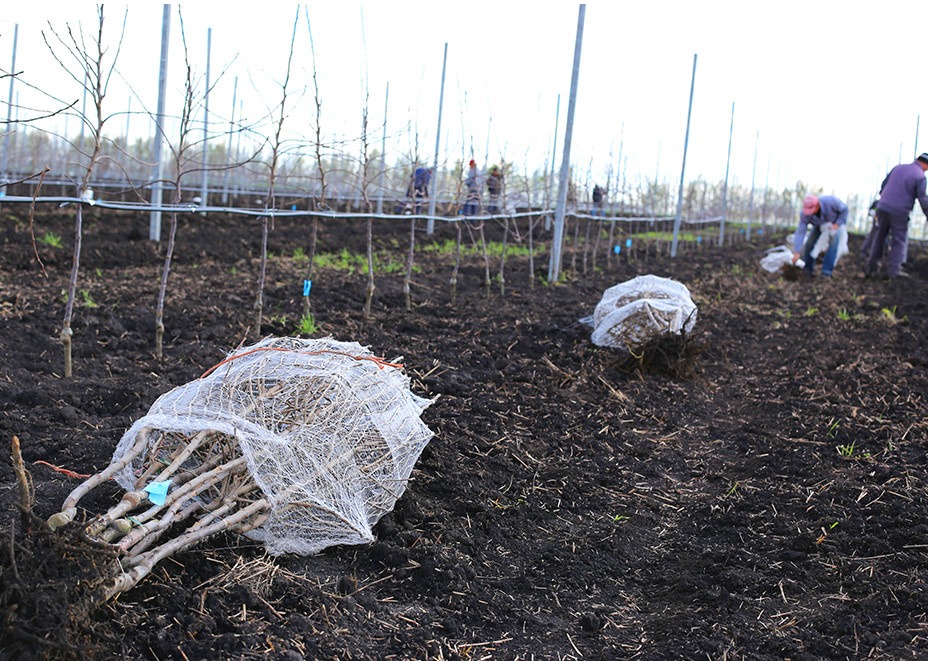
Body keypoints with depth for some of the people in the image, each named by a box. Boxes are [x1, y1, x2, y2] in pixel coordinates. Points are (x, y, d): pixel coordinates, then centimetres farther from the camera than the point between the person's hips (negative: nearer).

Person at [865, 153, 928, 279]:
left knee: (879, 238, 14)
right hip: (899, 212, -5)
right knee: (899, 241, 6)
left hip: (883, 207, 5)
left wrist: (882, 197, 35)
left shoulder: (898, 167, 7)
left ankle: (870, 269, 14)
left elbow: (883, 185, 17)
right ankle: (893, 271, 3)